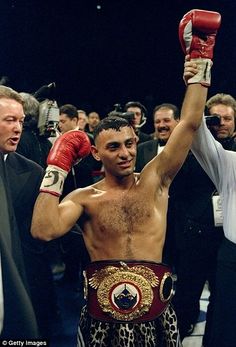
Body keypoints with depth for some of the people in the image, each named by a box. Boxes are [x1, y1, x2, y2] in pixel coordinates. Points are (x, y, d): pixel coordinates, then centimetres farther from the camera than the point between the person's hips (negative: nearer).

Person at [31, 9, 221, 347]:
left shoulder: (155, 180, 0)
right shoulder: (84, 198, -3)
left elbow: (189, 123, -5)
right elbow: (44, 230, -21)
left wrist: (201, 57, -6)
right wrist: (57, 168, -15)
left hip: (156, 318, 1)